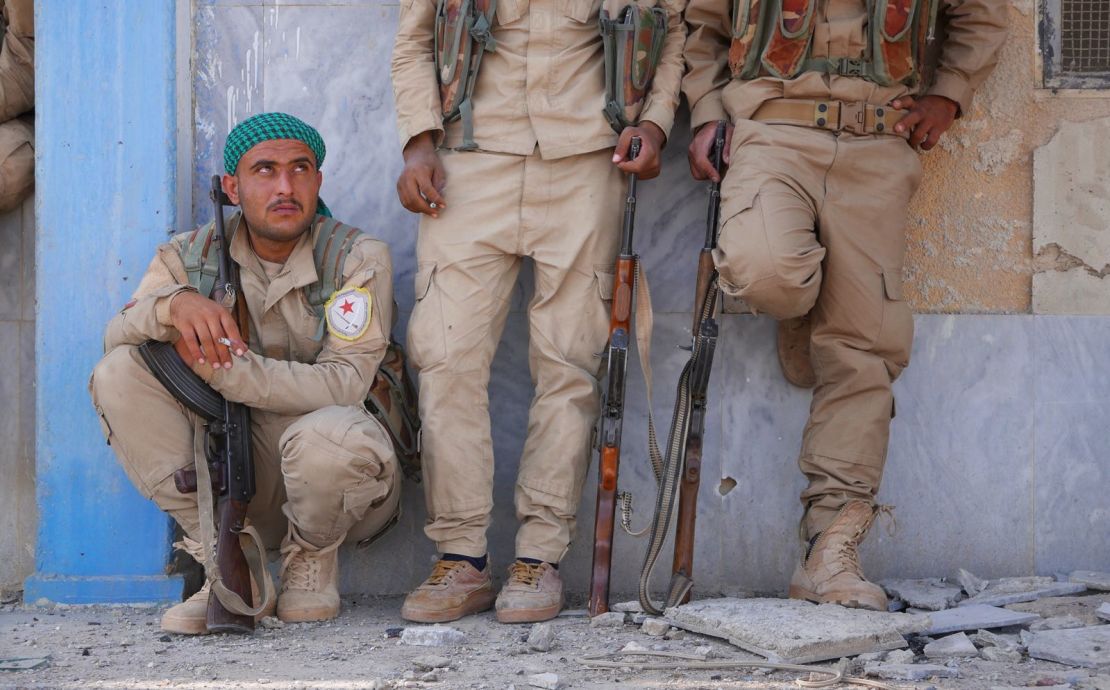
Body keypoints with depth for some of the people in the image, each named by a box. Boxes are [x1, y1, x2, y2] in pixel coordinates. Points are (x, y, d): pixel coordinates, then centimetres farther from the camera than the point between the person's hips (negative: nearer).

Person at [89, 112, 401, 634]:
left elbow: (344, 385, -21)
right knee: (119, 374, -15)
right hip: (242, 475, 3)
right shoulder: (193, 255, 1)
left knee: (328, 435, -40)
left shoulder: (358, 258, -10)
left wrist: (221, 367, -27)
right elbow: (116, 336, -11)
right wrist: (173, 303, -34)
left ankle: (311, 557, -3)